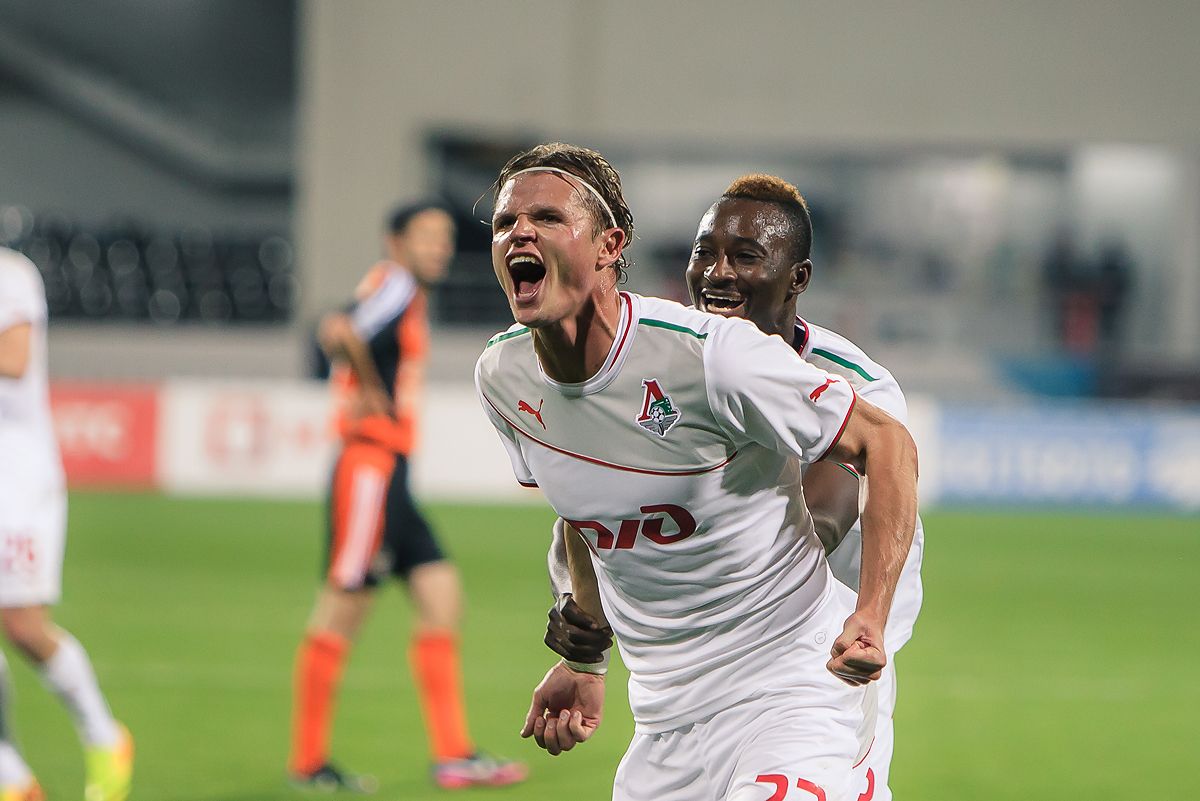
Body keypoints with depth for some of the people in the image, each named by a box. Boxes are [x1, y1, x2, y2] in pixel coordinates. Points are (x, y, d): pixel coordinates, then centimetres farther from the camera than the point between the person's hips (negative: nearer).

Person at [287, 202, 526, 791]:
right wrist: (371, 392, -15)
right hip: (369, 463, -10)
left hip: (391, 476, 10)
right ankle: (308, 762, 1)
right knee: (343, 609, -5)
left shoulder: (411, 298, 18)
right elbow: (338, 333, -28)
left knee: (441, 597, 5)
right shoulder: (394, 285, -11)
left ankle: (453, 755, 5)